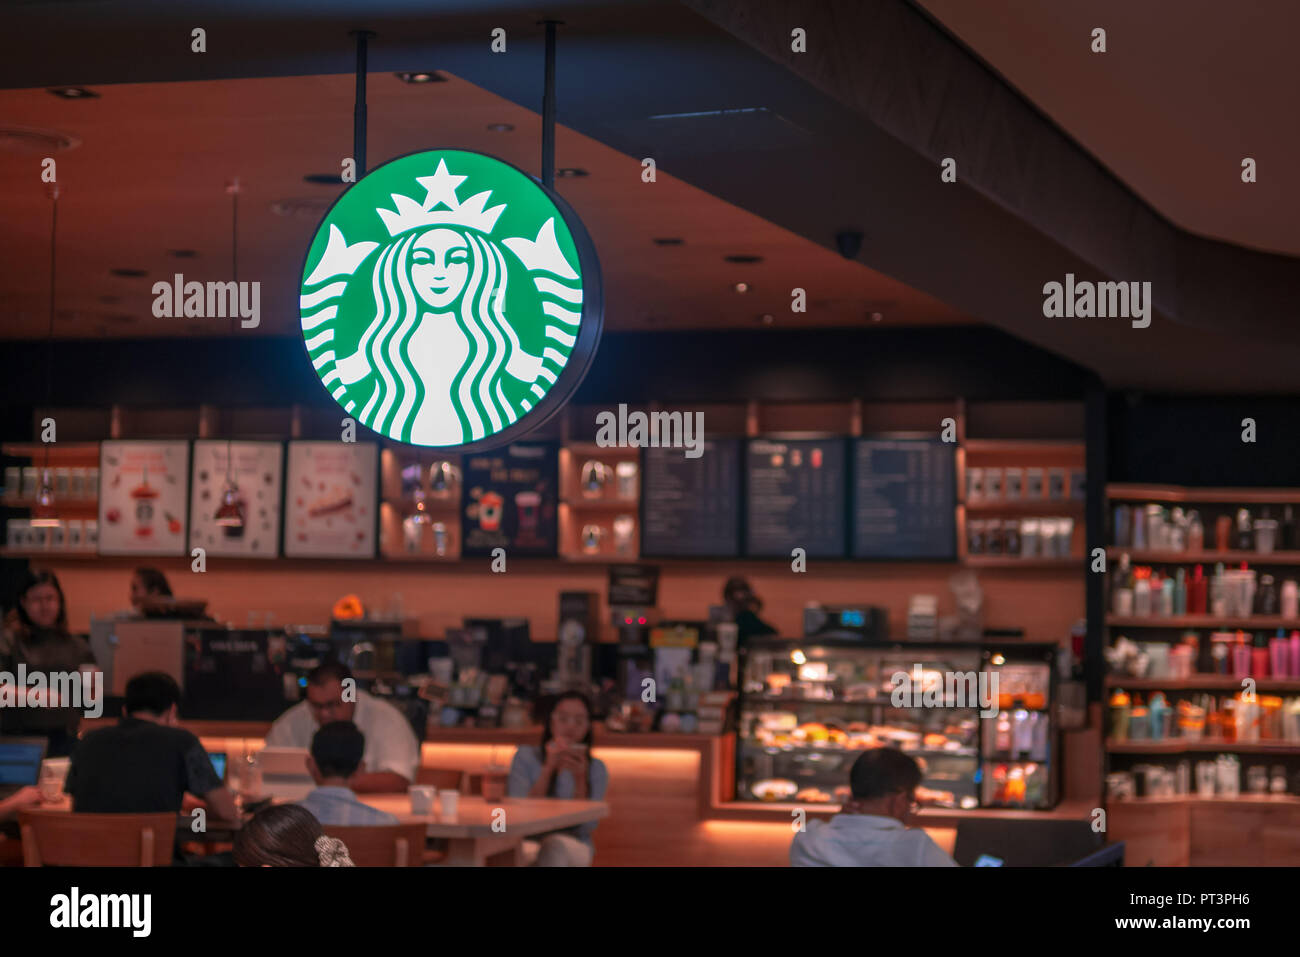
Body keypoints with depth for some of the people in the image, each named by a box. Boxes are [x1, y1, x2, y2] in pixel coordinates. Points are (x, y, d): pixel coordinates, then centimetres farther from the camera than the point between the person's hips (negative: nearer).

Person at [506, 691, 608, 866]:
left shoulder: (596, 768, 9)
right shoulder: (525, 758, 8)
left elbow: (587, 826, -4)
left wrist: (580, 778, -18)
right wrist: (548, 769, -13)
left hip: (575, 847, 0)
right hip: (529, 844, 0)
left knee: (555, 845, -37)